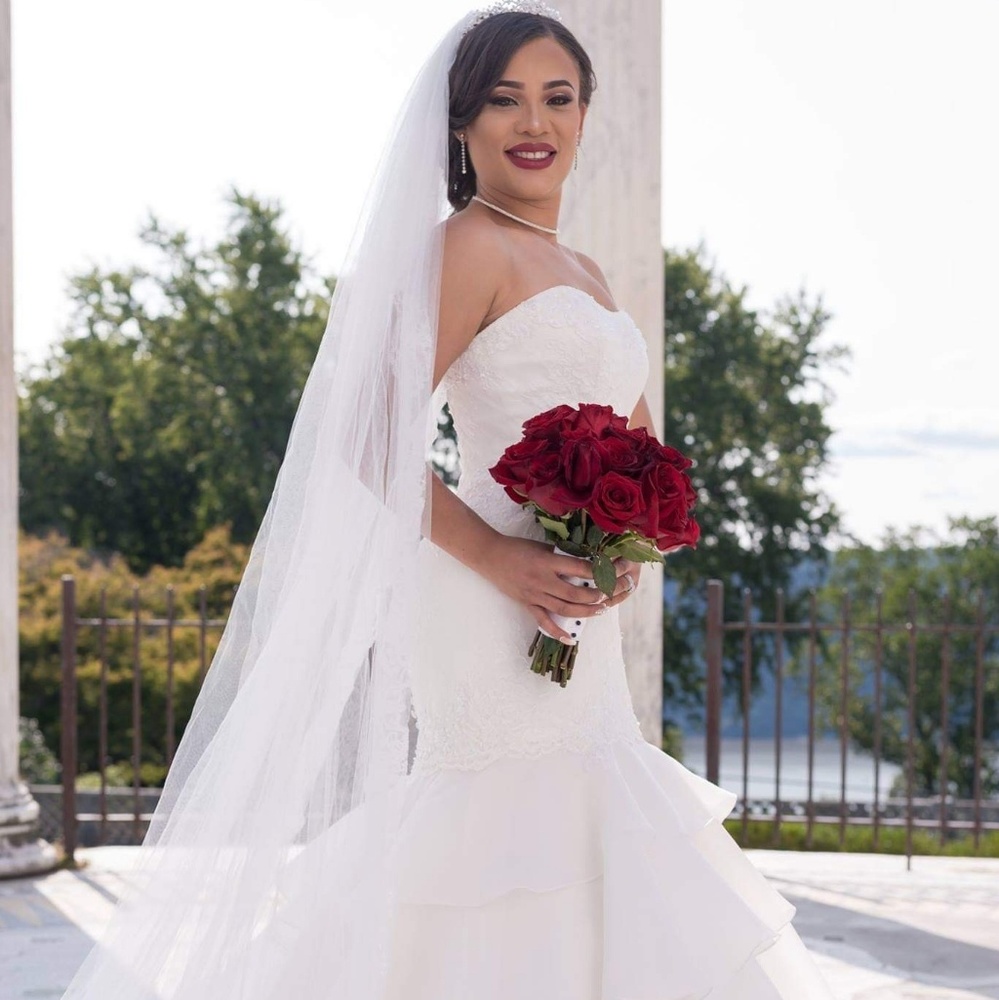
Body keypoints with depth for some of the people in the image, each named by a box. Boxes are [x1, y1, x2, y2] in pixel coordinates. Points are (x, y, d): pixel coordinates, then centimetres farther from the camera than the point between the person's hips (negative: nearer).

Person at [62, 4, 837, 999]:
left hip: (578, 627, 9)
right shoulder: (469, 245, -7)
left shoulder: (584, 276, 19)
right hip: (499, 622, -9)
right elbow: (372, 441, -15)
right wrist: (499, 559, -21)